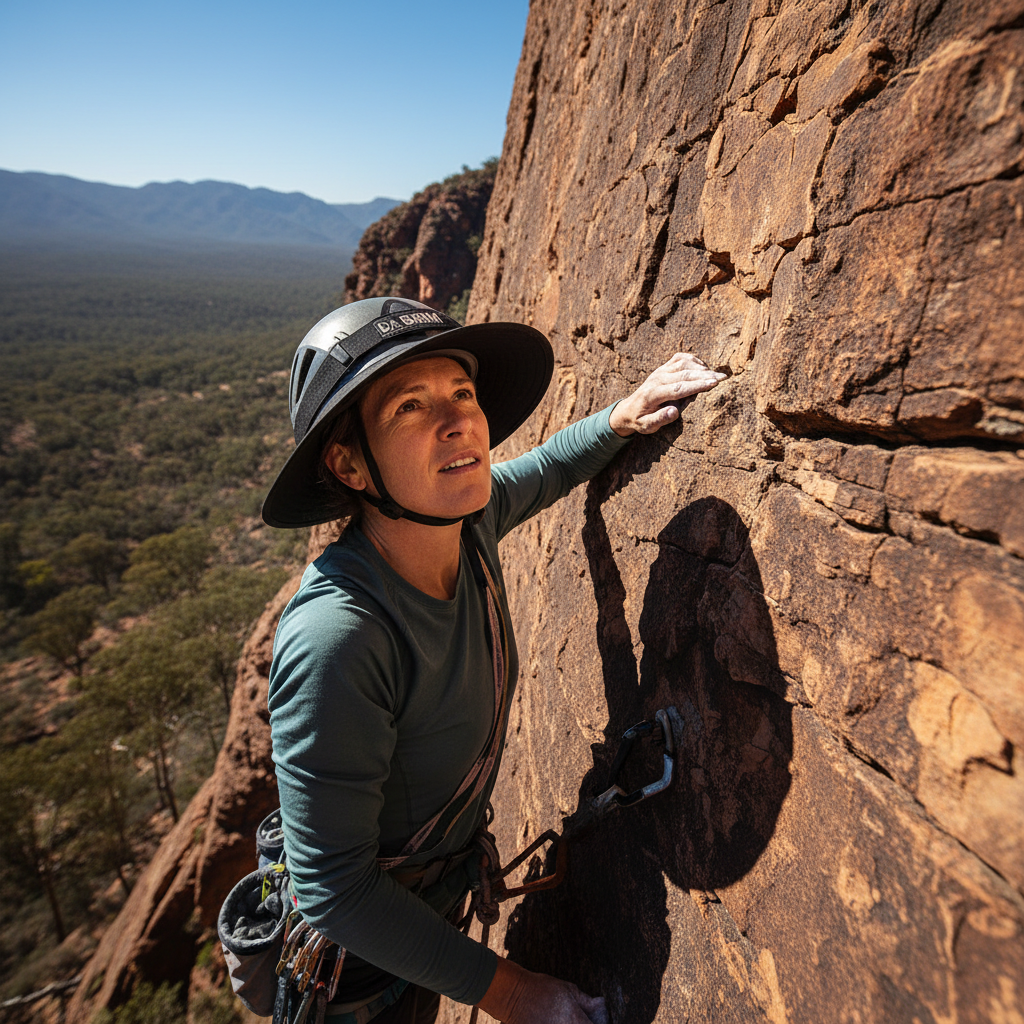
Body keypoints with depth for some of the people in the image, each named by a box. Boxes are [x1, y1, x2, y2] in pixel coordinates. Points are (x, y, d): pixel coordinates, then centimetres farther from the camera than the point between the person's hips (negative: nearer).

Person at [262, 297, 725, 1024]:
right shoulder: (337, 638, -40)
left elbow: (543, 470, 4)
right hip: (354, 948, -5)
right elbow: (333, 889, -29)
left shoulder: (466, 516, -20)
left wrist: (621, 418, -11)